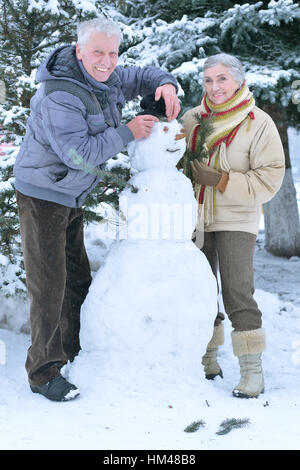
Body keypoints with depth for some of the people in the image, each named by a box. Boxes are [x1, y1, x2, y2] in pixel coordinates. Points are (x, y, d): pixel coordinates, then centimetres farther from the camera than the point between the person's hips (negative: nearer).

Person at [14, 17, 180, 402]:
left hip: (70, 197, 9)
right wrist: (127, 132, -24)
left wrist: (165, 84, -7)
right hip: (42, 197, -9)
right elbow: (81, 154, -30)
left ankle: (70, 353, 31)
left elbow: (142, 76, 16)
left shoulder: (107, 78, 2)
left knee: (77, 280, 16)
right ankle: (43, 373, 6)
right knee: (49, 286, -6)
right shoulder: (59, 95, -25)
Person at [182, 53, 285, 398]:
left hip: (235, 220, -4)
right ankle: (208, 360, 26)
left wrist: (220, 180, -18)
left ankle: (252, 369, 1)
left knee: (237, 292, -9)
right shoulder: (192, 119, 6)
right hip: (196, 218, 5)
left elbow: (270, 177, -11)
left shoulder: (258, 122, -6)